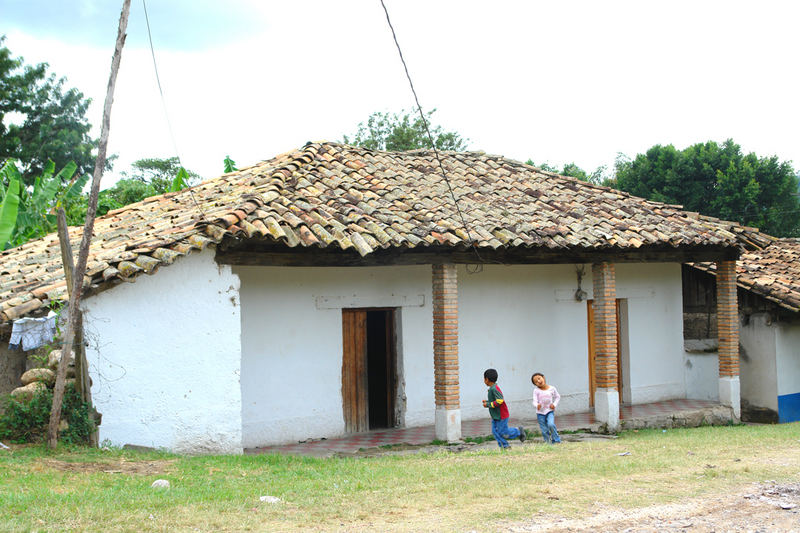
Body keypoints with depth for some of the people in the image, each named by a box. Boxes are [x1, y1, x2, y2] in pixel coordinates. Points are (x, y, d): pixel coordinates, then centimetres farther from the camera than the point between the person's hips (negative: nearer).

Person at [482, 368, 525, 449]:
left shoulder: (494, 389, -22)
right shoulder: (492, 388, 10)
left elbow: (500, 401, -28)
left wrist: (488, 404, -21)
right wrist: (487, 402, 10)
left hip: (501, 415, -10)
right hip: (495, 416, 10)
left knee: (503, 433, -2)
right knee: (495, 431, 6)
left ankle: (519, 431, 14)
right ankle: (504, 446, 10)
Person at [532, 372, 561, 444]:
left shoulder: (552, 388, -2)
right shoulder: (536, 390, -6)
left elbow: (557, 397, 12)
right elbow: (535, 401, -13)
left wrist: (554, 404, -5)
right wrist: (537, 405, -37)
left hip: (550, 411, -1)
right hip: (540, 412, 1)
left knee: (551, 424, -25)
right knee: (544, 431, 2)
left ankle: (556, 440, -8)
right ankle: (548, 442, 18)